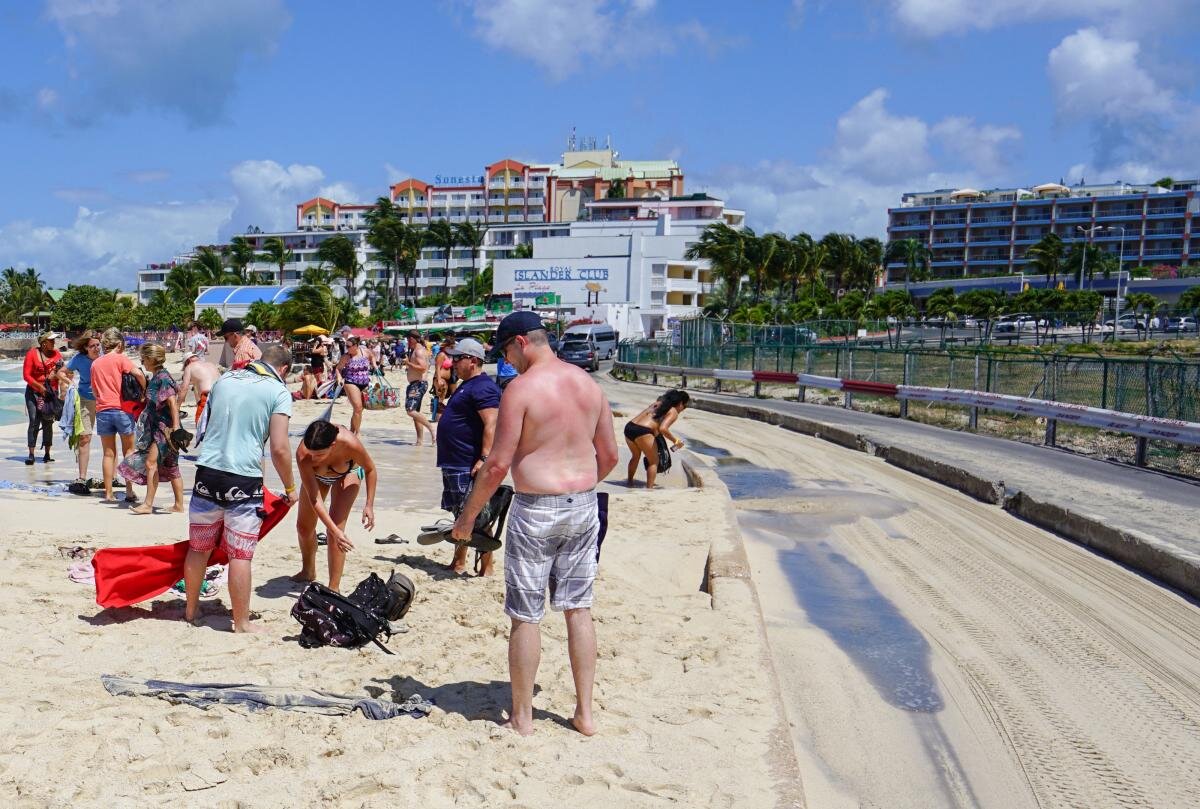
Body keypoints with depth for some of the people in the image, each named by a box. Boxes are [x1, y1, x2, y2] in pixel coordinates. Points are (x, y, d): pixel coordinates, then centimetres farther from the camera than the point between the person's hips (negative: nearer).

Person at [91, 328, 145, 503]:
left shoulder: (96, 363, 12)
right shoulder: (120, 359, -2)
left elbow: (94, 390, 15)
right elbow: (138, 373, -18)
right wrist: (144, 390, -4)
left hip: (102, 411, 4)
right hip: (122, 409, -4)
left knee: (109, 454, 9)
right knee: (128, 451, 7)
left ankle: (108, 493, 9)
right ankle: (129, 491, 1)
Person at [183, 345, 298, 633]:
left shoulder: (224, 380, 13)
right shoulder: (278, 391, -4)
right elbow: (279, 448, -10)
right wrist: (290, 488, 3)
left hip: (207, 472, 5)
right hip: (244, 479, -5)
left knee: (198, 548, 17)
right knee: (240, 555, 1)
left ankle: (191, 610, 31)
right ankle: (241, 623, 8)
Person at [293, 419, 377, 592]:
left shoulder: (350, 443, -44)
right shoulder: (303, 453, -41)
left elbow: (370, 470, -21)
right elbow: (314, 499, -37)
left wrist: (369, 505, -22)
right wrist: (335, 531, -42)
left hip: (347, 473, -2)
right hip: (316, 474, 2)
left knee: (336, 525, -18)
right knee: (304, 526, 13)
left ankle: (334, 588, -11)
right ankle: (308, 572, 43)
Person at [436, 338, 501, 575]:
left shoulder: (483, 388, -17)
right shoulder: (467, 385, 17)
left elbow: (491, 425, -25)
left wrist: (484, 459, -30)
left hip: (469, 466, -11)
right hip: (453, 464, 11)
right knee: (460, 516, 17)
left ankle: (486, 569, -1)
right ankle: (458, 564, 26)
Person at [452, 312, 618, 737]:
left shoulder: (521, 388, -13)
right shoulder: (588, 383, 6)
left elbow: (498, 463, -16)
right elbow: (609, 455, 11)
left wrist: (468, 514, -5)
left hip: (537, 510, -6)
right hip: (584, 506, 6)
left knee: (525, 616, 6)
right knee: (579, 609, 14)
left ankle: (522, 717, 15)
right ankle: (585, 713, 20)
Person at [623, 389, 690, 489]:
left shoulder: (658, 403, 24)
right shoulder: (673, 412, 1)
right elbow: (663, 429, -14)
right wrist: (675, 441, -3)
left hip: (629, 426, 8)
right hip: (642, 432, -8)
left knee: (636, 455, 32)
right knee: (654, 462, 10)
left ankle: (629, 480, 46)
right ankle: (649, 488, 3)